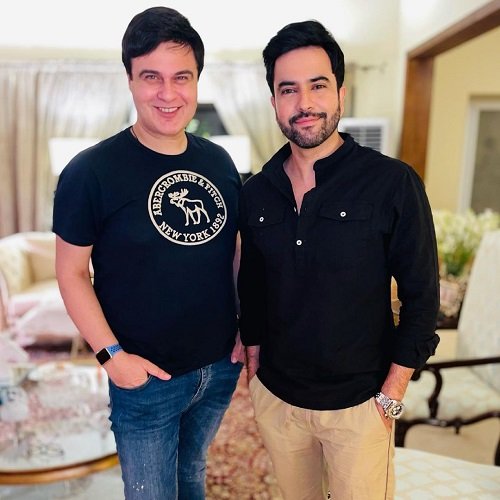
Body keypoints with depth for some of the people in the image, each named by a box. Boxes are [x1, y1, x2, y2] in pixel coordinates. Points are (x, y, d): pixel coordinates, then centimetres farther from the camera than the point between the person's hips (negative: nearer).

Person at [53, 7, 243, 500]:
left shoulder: (219, 161, -1)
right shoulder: (91, 171, -16)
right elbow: (71, 272, -11)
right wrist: (112, 354, -16)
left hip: (221, 367, 4)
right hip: (146, 379, -4)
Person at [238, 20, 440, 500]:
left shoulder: (393, 184, -14)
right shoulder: (255, 193, -2)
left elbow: (421, 297, -10)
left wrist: (391, 397, -9)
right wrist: (253, 365, 10)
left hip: (358, 404, -3)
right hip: (274, 396, 4)